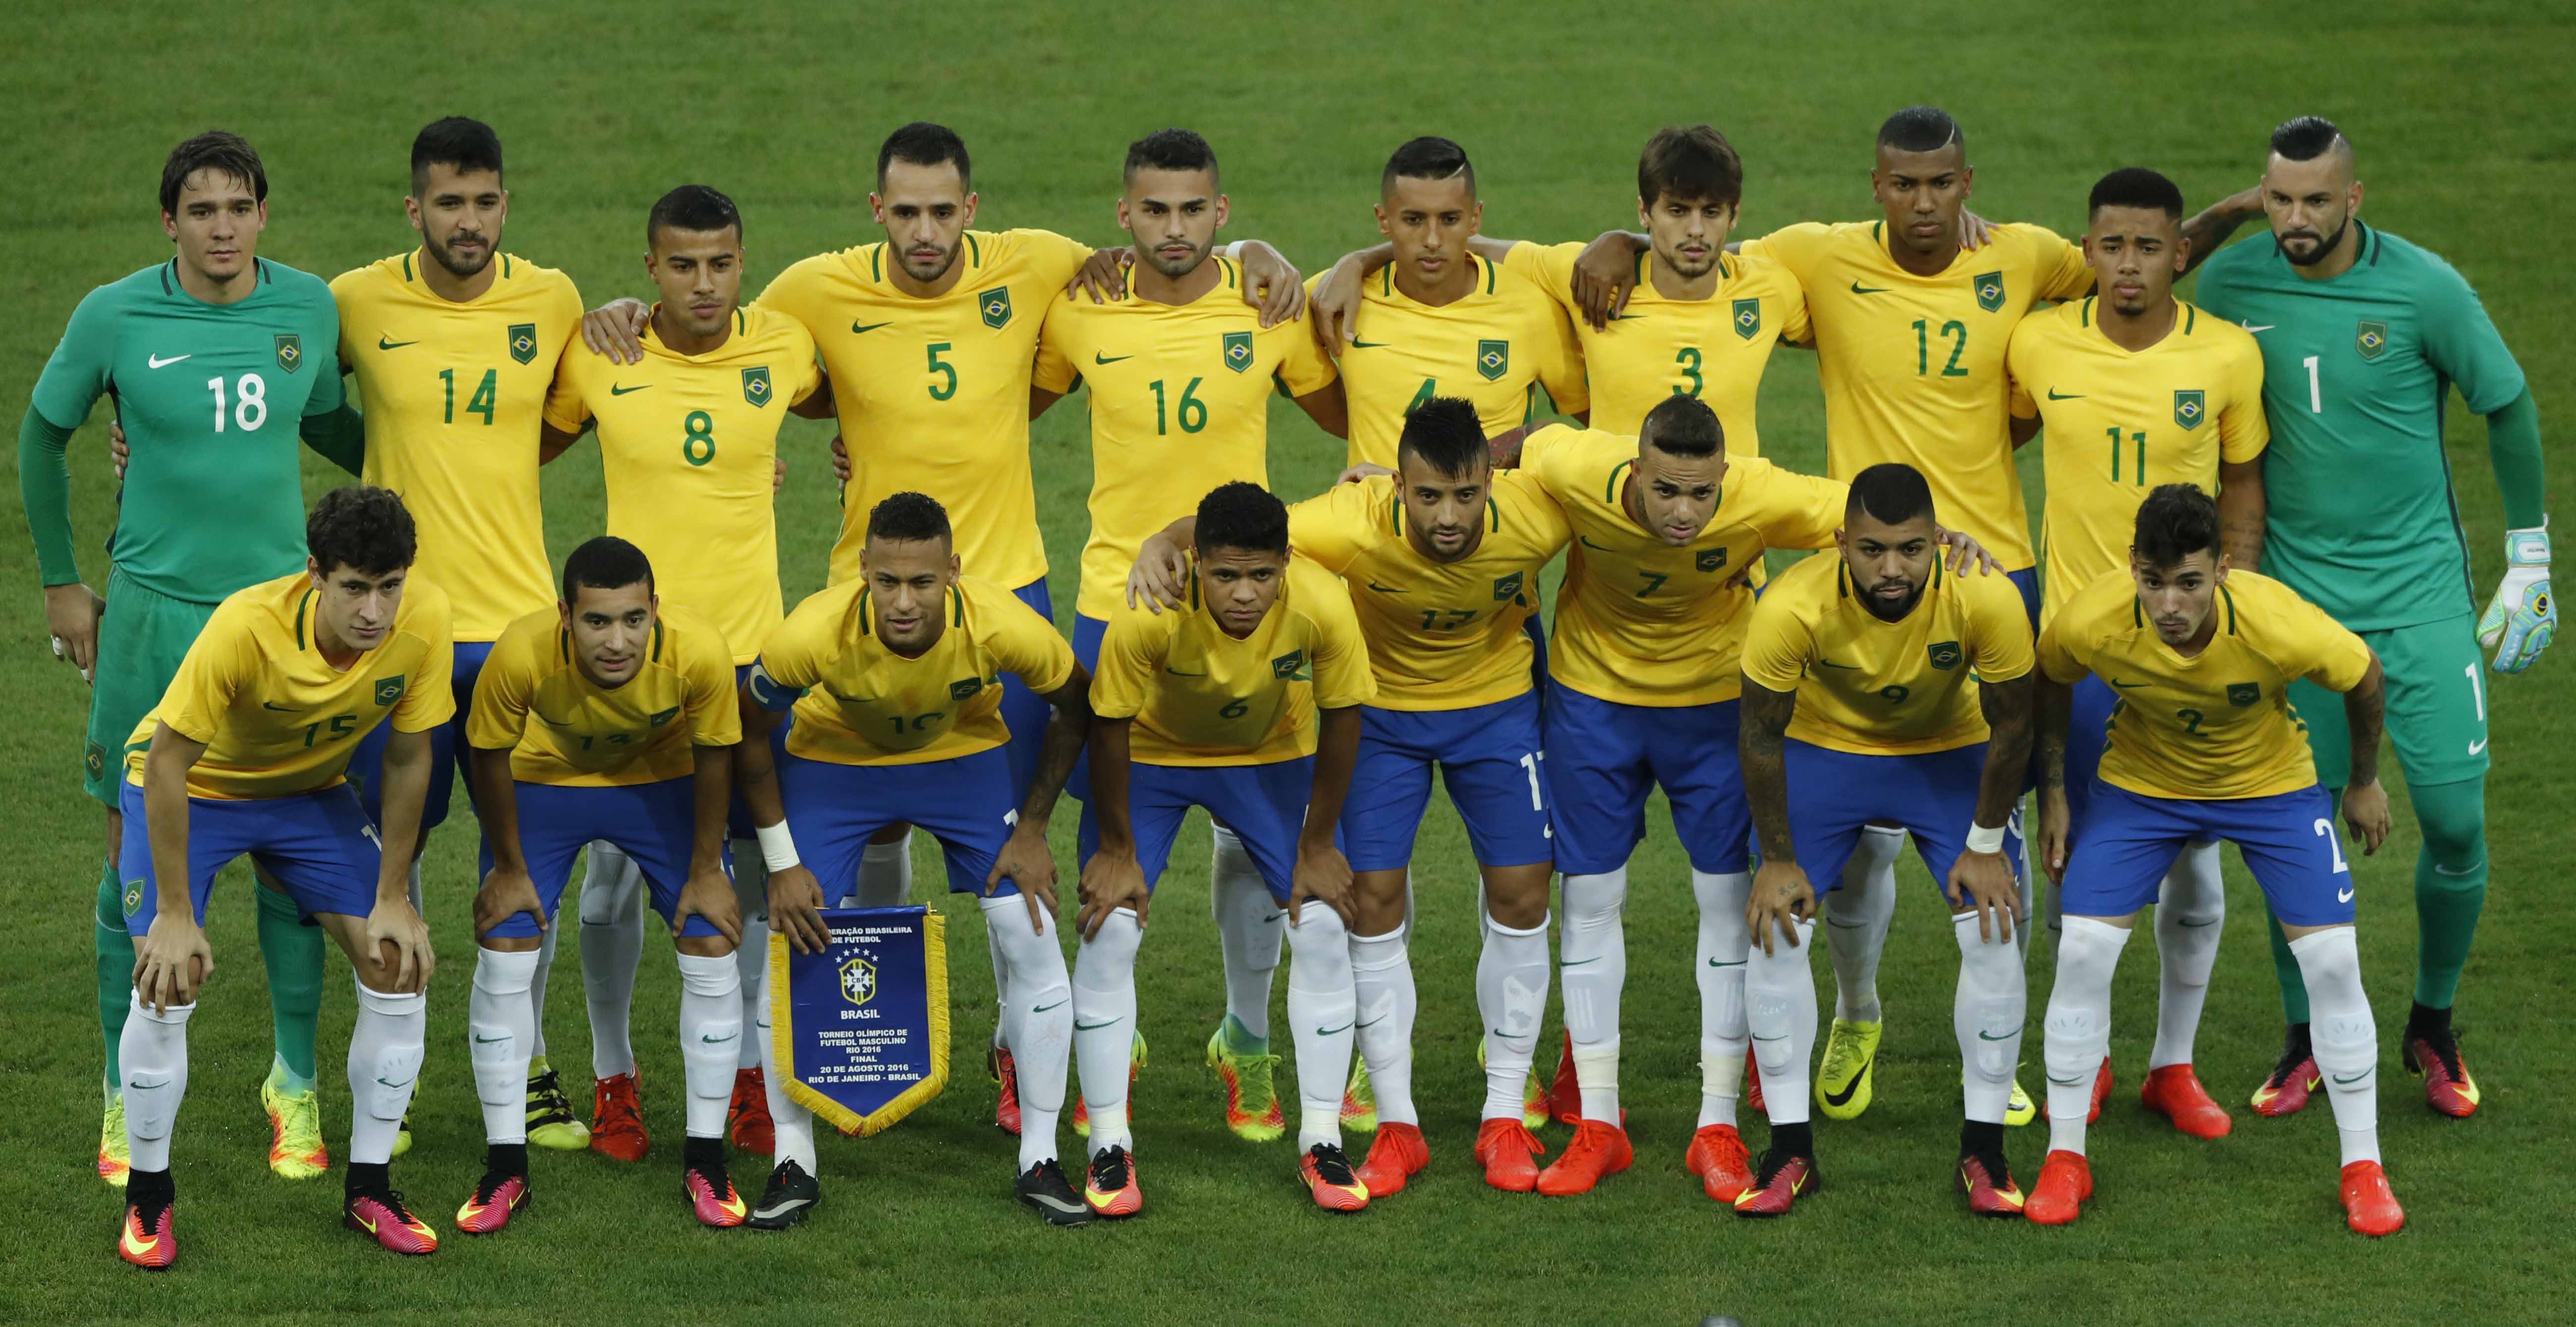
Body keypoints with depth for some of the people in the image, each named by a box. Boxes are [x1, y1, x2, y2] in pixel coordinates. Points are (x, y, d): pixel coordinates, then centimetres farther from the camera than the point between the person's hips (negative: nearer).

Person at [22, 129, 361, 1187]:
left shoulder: (308, 307, -1)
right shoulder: (116, 317, -8)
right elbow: (43, 433, 7)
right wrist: (60, 583, 8)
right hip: (154, 611, -2)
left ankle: (295, 1082, 19)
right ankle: (124, 1097, 15)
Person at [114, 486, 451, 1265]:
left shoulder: (424, 622, -27)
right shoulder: (246, 627, -37)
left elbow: (407, 759, -11)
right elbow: (166, 766, -27)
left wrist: (393, 900, -8)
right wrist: (175, 915, -25)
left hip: (310, 791, 4)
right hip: (191, 787, -4)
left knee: (399, 966, -7)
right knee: (169, 981, -18)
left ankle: (369, 1189, 10)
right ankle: (148, 1196, 3)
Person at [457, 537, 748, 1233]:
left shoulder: (700, 652, -36)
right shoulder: (522, 654, -38)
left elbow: (713, 755, -16)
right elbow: (491, 756, -17)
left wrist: (706, 871, -6)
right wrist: (509, 869, -7)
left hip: (662, 782, 1)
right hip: (545, 782, -1)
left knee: (712, 953, -6)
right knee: (503, 957, -9)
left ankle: (704, 1163, 9)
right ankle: (505, 1170, 5)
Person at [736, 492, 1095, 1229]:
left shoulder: (1004, 627, -35)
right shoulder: (813, 634, -36)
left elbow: (1076, 707, -11)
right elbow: (749, 734, -16)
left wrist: (1031, 829, -8)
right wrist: (782, 866, -14)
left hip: (964, 756, 1)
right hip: (836, 760, 0)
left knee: (1032, 942, -8)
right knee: (790, 947, -10)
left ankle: (1039, 1160, 6)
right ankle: (793, 1163, 7)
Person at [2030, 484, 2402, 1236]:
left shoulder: (2281, 627, -36)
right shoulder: (2090, 624, -32)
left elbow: (2364, 677, -13)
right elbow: (2049, 681, -5)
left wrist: (2365, 782, 1)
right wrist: (2052, 793, -2)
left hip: (2270, 783, -1)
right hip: (2140, 782, 1)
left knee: (2333, 962, -9)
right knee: (2082, 953, -11)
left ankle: (2363, 1168, 8)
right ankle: (2065, 1160, 6)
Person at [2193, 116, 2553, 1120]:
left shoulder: (2424, 288, -11)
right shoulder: (2232, 284, -3)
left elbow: (2510, 408, 2)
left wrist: (2529, 561, 6)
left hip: (2422, 588, -1)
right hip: (2297, 590, 1)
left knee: (2454, 819, -3)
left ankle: (2433, 1025, 19)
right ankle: (2305, 1039, 18)